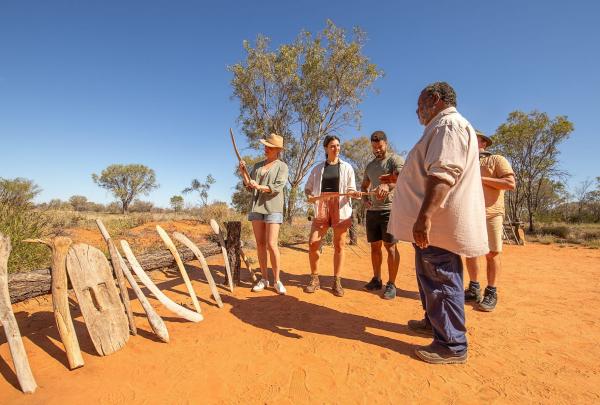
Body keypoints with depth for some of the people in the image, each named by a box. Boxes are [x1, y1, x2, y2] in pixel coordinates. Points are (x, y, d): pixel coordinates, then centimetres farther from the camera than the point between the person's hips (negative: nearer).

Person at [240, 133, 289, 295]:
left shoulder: (282, 166, 1)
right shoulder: (257, 166, 16)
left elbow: (278, 187, -12)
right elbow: (249, 187, 13)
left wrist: (260, 187, -24)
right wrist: (243, 172, -2)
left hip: (273, 208, -5)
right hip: (256, 207, 5)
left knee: (271, 244, -10)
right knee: (260, 244, 4)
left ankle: (277, 280, 3)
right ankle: (264, 279, 14)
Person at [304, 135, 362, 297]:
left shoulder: (346, 167, 11)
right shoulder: (318, 168, 14)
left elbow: (351, 189, 8)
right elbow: (307, 188, 15)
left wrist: (354, 193, -15)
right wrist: (309, 196, -7)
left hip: (340, 208, -1)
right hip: (321, 208, 1)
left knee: (339, 245, 2)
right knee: (313, 243, -5)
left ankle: (337, 282, 13)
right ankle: (315, 279, 11)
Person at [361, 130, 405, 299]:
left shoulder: (395, 159, -3)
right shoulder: (370, 165, 19)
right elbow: (364, 186, 25)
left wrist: (387, 186, -43)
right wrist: (364, 199, 2)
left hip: (389, 209, -6)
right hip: (372, 211, 6)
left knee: (390, 246, -4)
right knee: (375, 246, 10)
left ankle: (391, 284, 7)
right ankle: (376, 279, 23)